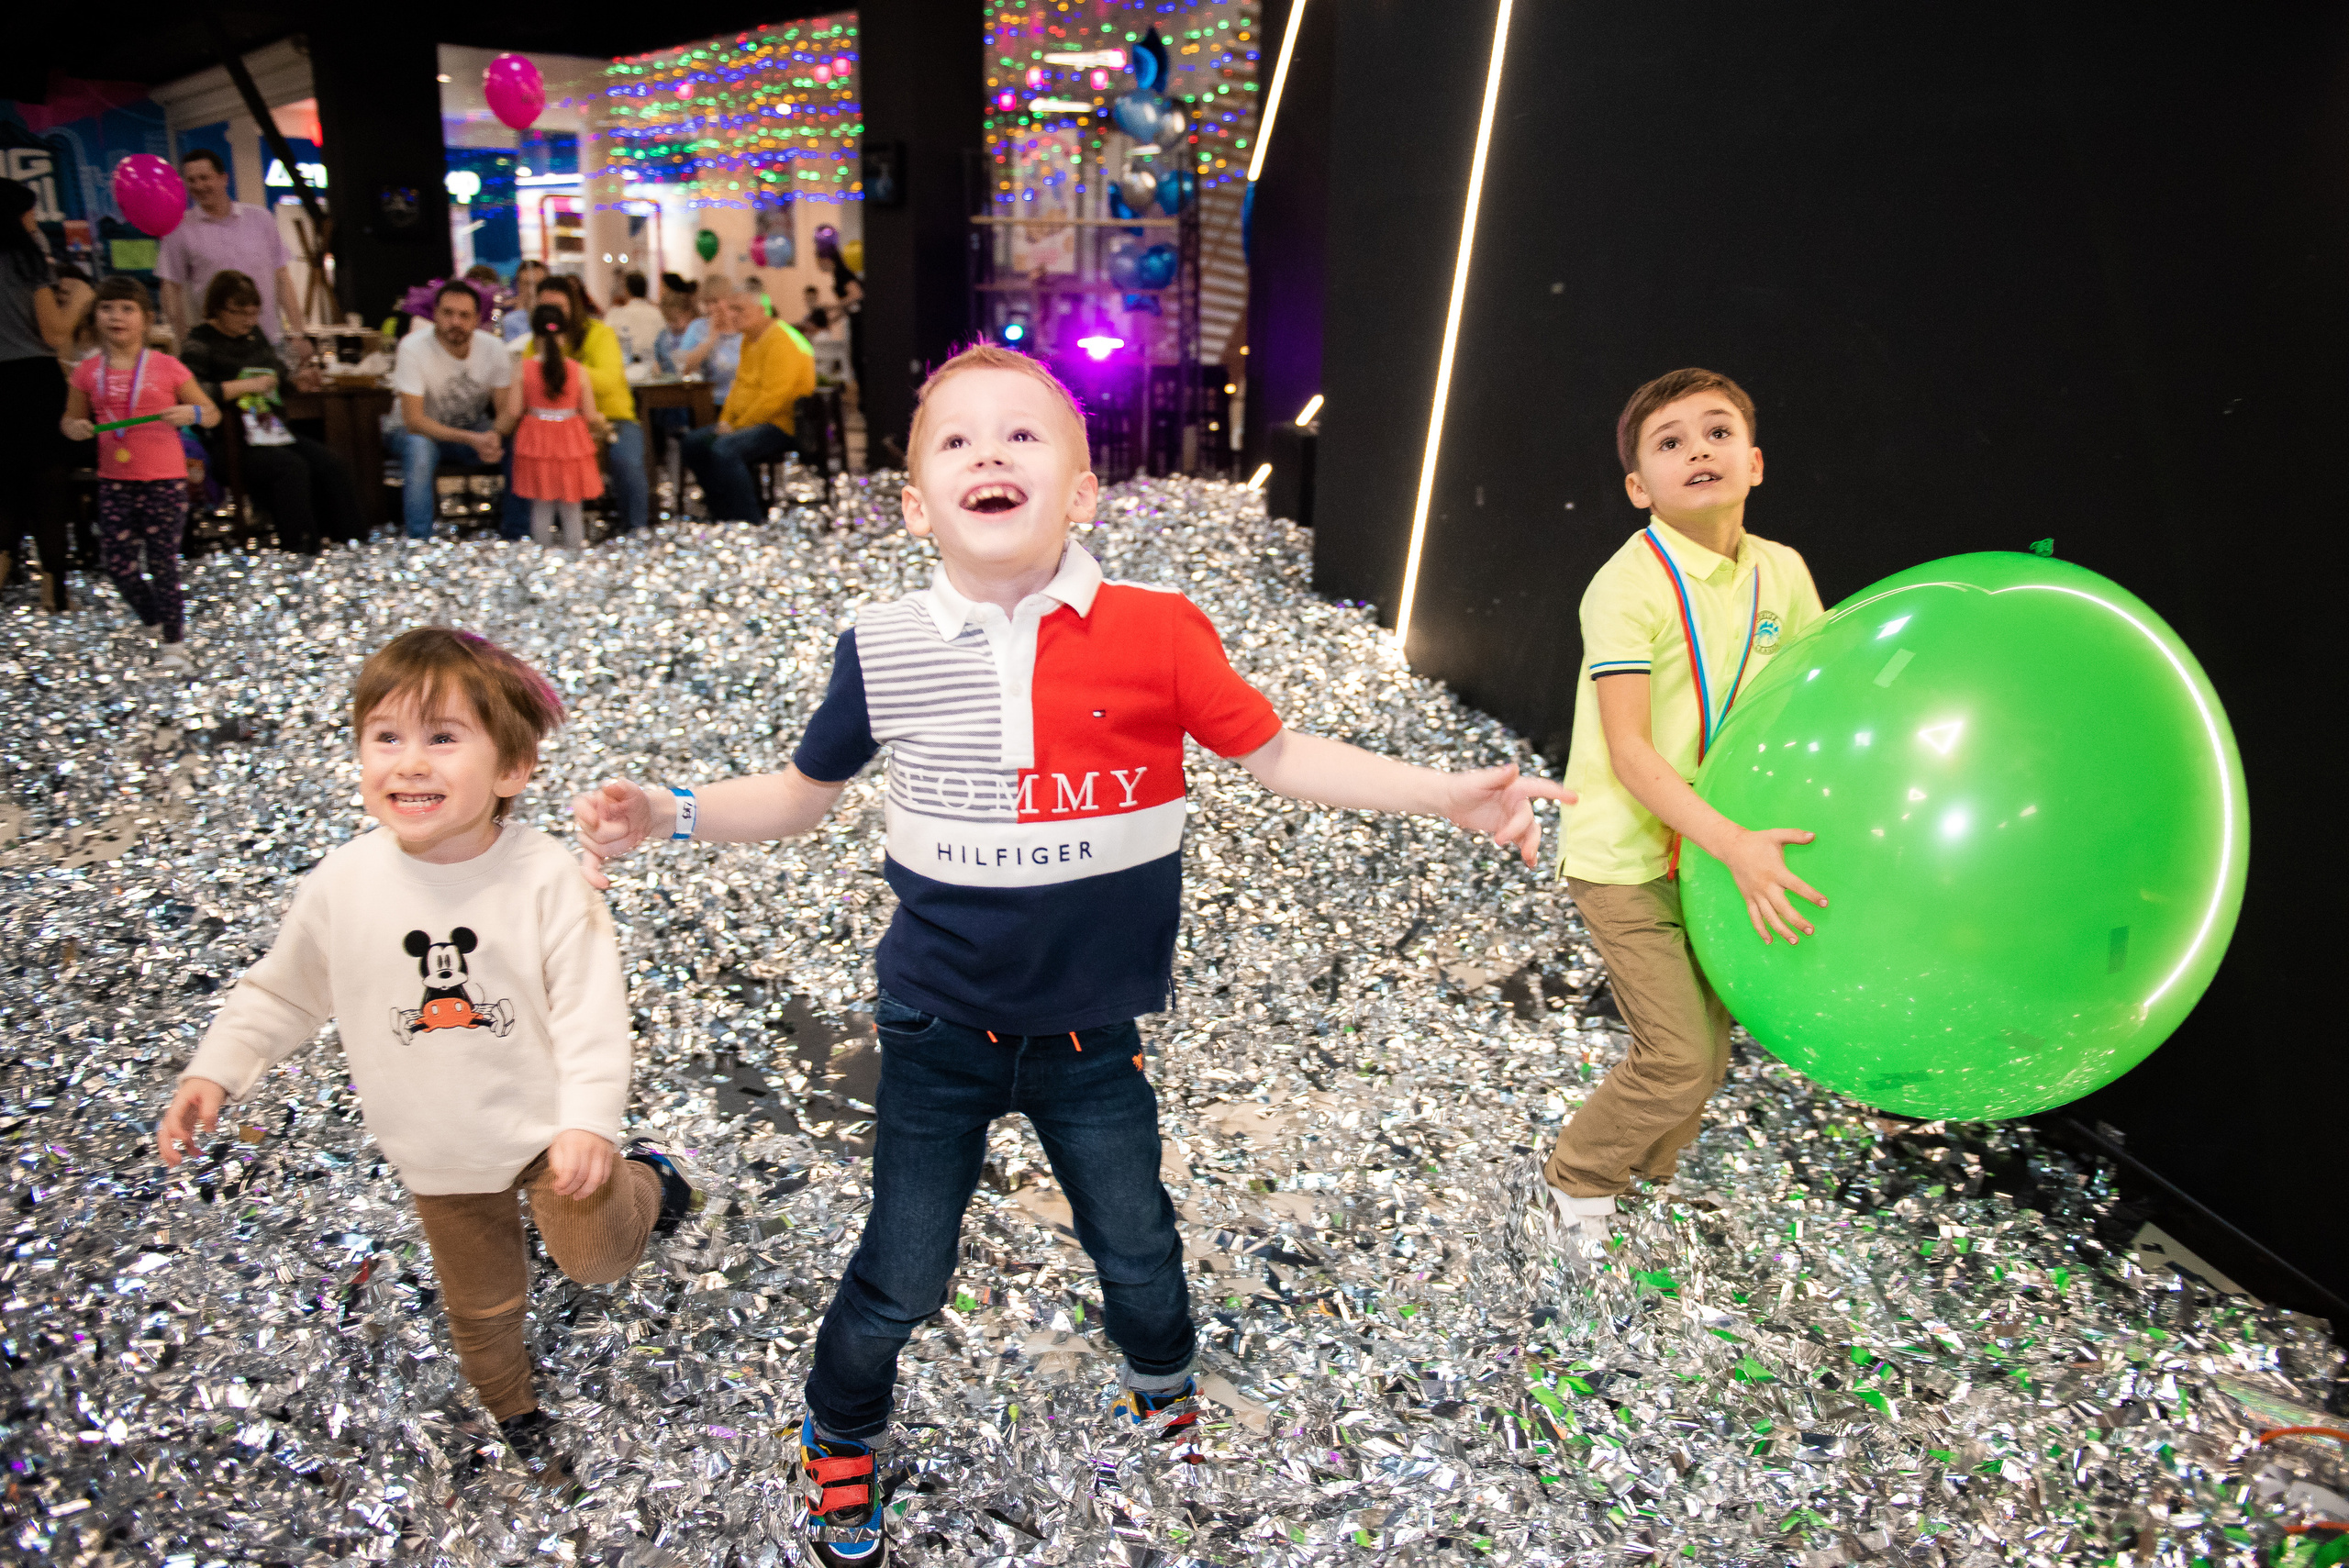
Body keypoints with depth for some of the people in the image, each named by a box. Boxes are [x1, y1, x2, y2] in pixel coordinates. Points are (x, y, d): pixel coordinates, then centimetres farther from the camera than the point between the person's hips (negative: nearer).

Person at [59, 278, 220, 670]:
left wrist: (191, 413, -21)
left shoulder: (167, 368, -4)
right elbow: (71, 418, 15)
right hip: (114, 481, 3)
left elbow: (212, 413, 1)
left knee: (163, 562, 0)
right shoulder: (88, 372, 4)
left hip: (164, 480, -3)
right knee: (117, 563, 4)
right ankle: (157, 625, 27)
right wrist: (75, 428, -8)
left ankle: (174, 645, 11)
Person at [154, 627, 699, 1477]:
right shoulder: (342, 883, -15)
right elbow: (281, 991, 2)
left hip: (549, 1125, -3)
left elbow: (591, 1008, -23)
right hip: (439, 1150, 3)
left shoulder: (544, 877, -24)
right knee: (481, 1302, 21)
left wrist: (590, 1119, -31)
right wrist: (214, 1071, -6)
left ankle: (643, 1179, 26)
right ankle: (512, 1408, 51)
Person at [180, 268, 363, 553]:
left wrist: (297, 380, 9)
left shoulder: (254, 335, 17)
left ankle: (351, 542, -18)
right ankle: (300, 551, -32)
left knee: (331, 462, -17)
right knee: (292, 467, -32)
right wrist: (245, 386, -18)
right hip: (232, 444, -7)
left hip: (275, 433, 7)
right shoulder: (202, 343, -4)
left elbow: (278, 373, 33)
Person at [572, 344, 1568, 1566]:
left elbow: (1275, 754, -4)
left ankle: (1161, 1380, 54)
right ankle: (839, 1436, 45)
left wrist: (1447, 795, -11)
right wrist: (668, 813, -9)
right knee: (902, 1278, 12)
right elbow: (800, 795, 5)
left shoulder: (1157, 634, -14)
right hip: (939, 1030, 0)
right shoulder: (884, 651, -10)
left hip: (1093, 1035, 0)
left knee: (1136, 1249, 18)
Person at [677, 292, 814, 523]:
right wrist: (725, 421, 5)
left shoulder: (781, 343, -16)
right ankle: (723, 516, 4)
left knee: (724, 450, -31)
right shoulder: (749, 341, 16)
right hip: (748, 422, 11)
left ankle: (748, 524, -25)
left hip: (782, 426, -11)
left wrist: (737, 428, -17)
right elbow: (740, 387, 22)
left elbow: (774, 398, -23)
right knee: (694, 443, 2)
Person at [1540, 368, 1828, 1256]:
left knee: (1707, 1045, 15)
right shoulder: (1628, 586, -20)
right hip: (1623, 859, -6)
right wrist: (1735, 846, -34)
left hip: (1707, 849, 7)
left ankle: (1648, 1183, 40)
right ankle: (1575, 1181, 18)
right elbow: (1629, 750, -25)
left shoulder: (1781, 574, 0)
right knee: (1679, 1058, -8)